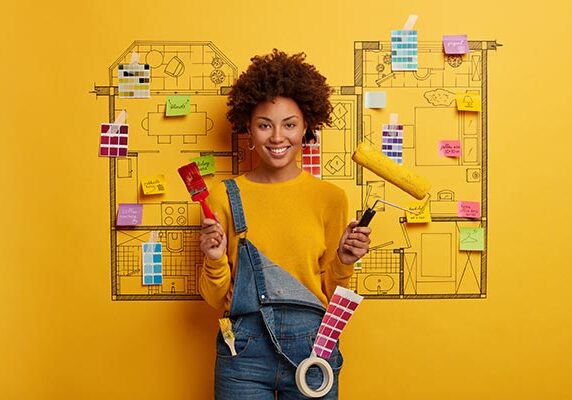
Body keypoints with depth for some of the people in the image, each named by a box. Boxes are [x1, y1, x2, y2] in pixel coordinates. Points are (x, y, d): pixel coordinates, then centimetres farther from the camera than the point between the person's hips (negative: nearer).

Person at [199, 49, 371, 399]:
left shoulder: (330, 197, -1)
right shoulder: (225, 196, -2)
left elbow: (330, 297, 6)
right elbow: (217, 299, 3)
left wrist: (343, 262, -12)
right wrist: (215, 260, -15)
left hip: (311, 344, 1)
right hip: (244, 349, 0)